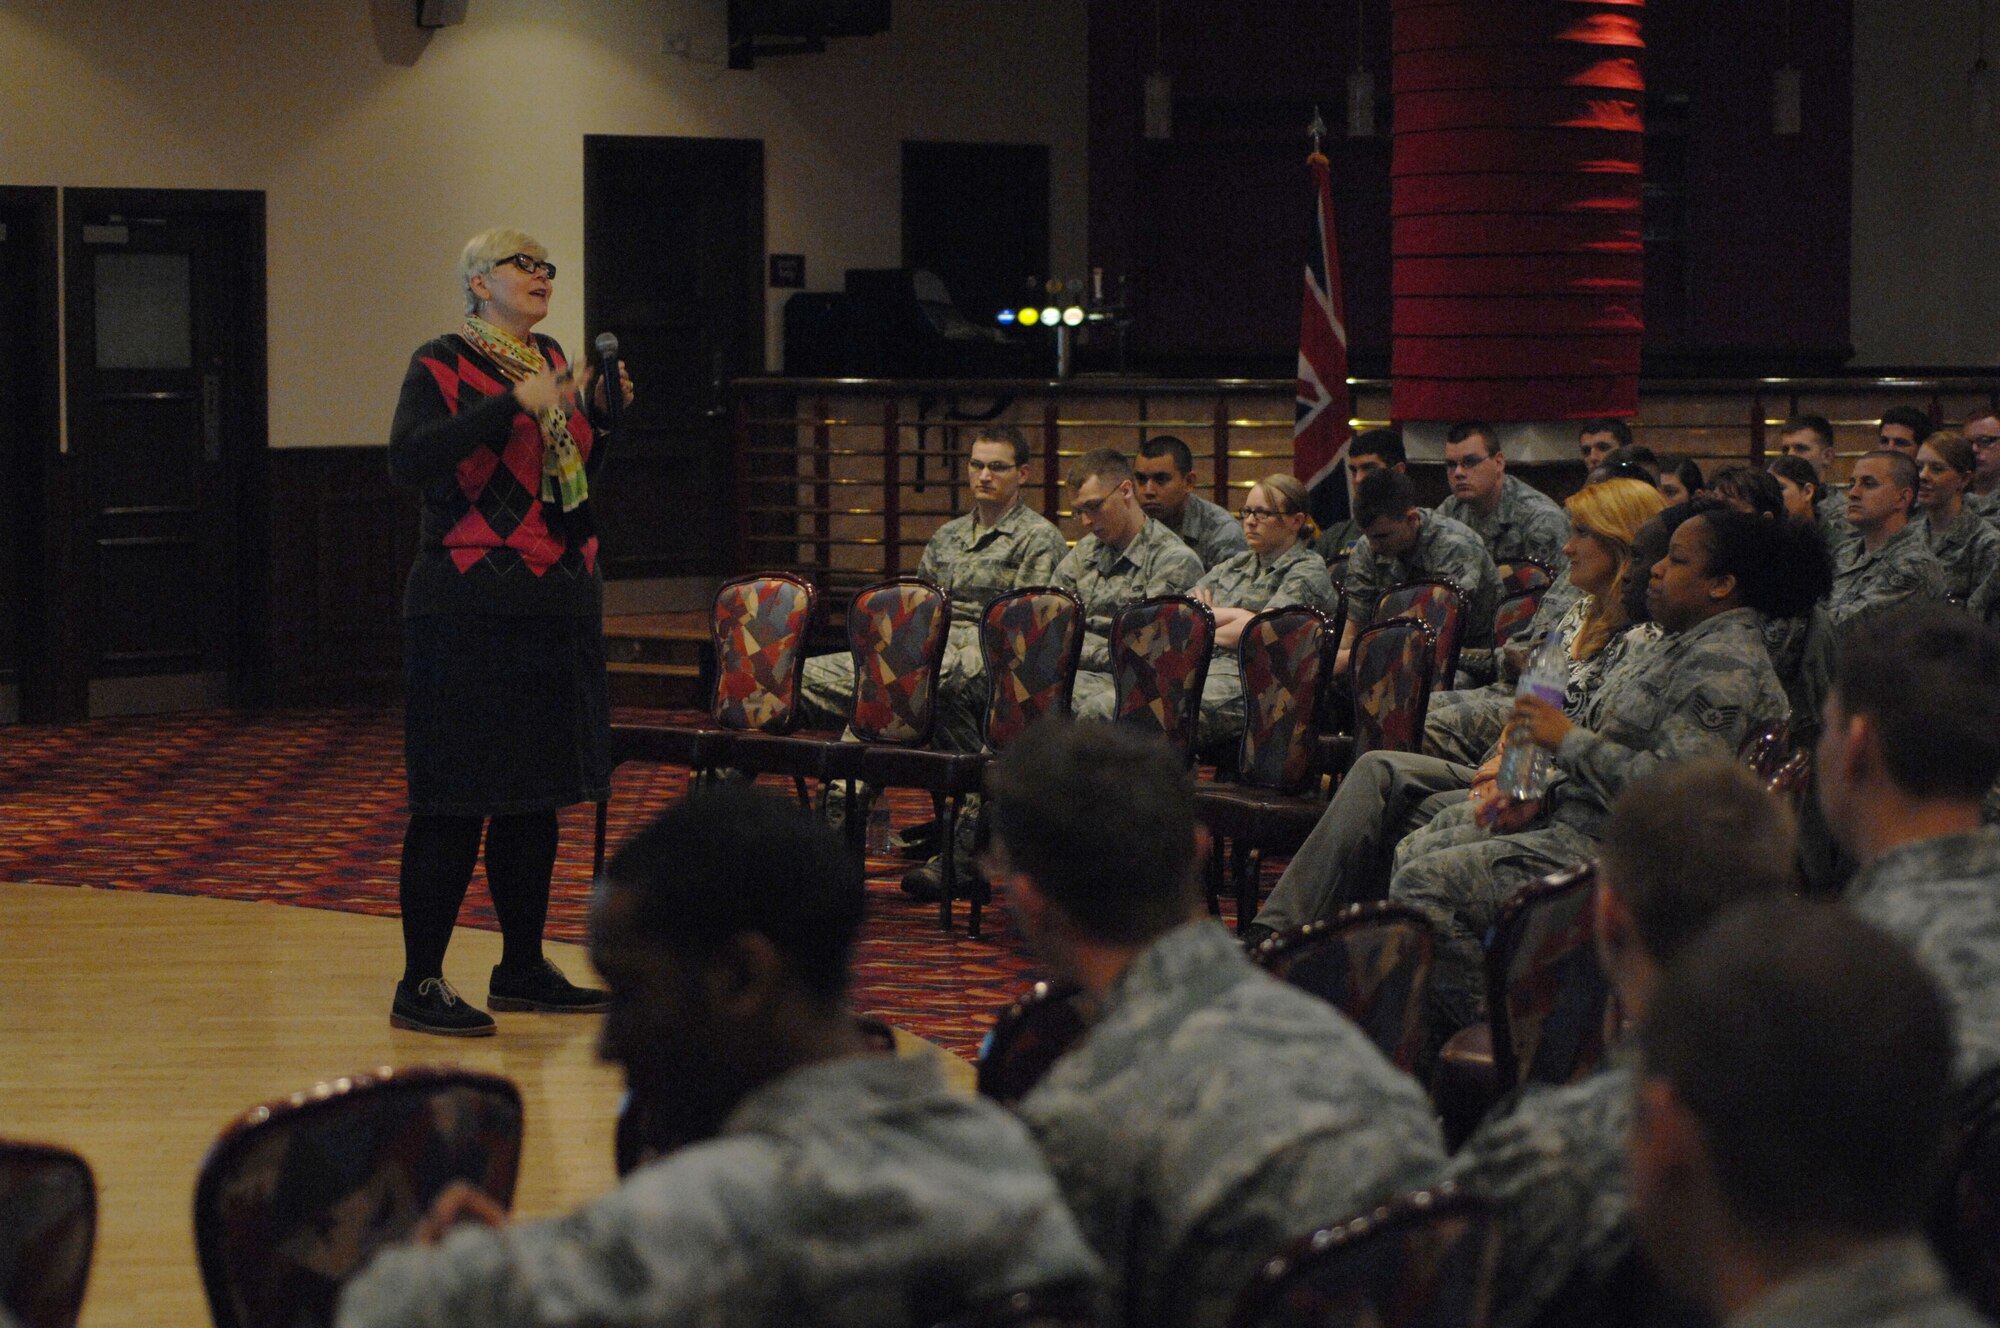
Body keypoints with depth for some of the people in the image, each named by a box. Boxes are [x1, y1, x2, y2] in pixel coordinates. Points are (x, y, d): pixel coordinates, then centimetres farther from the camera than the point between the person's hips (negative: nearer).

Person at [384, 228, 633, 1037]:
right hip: (471, 612, -8)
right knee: (455, 802, -7)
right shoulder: (443, 364, -6)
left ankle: (523, 969, 22)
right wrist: (513, 404, -25)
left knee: (535, 796, 12)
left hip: (557, 607, 8)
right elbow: (409, 460, -22)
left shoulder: (551, 362, 16)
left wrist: (596, 415, 6)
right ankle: (419, 985, -2)